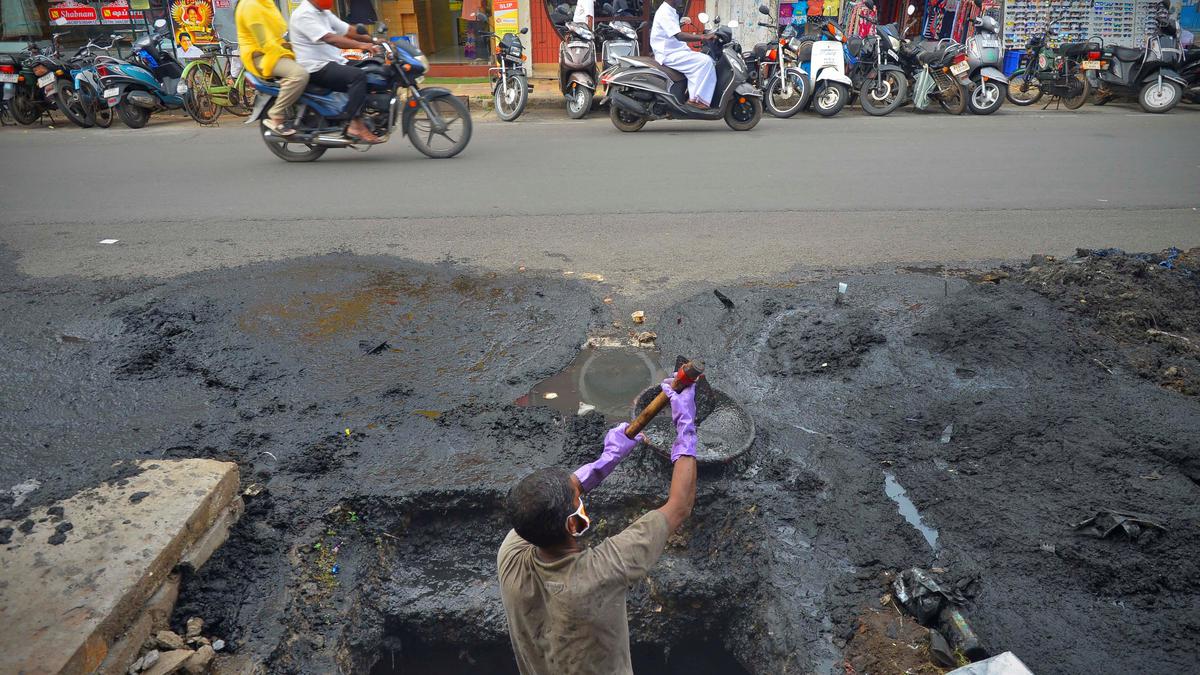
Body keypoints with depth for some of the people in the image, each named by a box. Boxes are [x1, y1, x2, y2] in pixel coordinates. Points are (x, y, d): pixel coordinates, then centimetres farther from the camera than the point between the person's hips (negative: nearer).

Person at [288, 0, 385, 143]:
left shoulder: (324, 13, 16)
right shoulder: (304, 14, -14)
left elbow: (348, 30, 13)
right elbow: (329, 38, -27)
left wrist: (373, 41, -1)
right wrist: (361, 45, -37)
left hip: (333, 63, 10)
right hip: (317, 68, -10)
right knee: (358, 76, -29)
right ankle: (355, 125, -27)